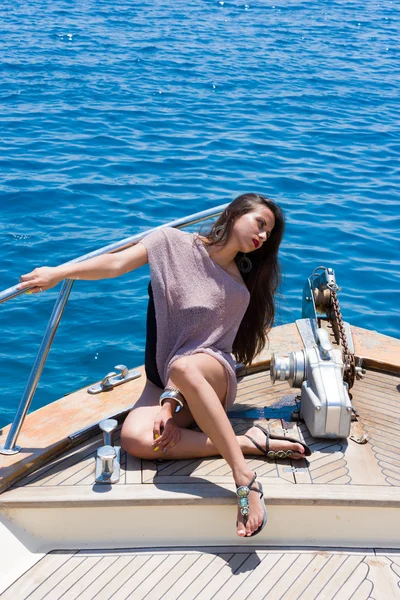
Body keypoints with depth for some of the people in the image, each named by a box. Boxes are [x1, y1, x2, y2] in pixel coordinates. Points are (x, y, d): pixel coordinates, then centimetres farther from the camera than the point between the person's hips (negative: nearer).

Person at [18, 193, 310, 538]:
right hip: (164, 381, 2)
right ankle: (251, 442, -27)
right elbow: (117, 264, -8)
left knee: (183, 367, -41)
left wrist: (172, 404, -20)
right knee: (135, 439, -32)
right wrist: (60, 272, -23)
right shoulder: (174, 243, 5)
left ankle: (244, 477, -44)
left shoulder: (239, 289, 2)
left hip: (212, 371, -2)